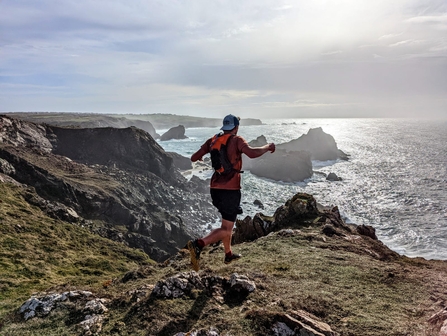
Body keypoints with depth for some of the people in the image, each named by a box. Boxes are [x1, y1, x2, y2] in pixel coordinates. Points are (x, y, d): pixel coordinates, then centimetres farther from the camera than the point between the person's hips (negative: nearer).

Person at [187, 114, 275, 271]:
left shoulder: (213, 140, 5)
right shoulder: (237, 140, -9)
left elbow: (193, 158, 5)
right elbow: (252, 153, -27)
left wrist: (199, 157, 29)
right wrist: (267, 147, -10)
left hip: (215, 188, 7)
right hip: (230, 190, -7)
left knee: (227, 222, 25)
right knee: (226, 229, -2)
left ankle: (229, 254, 36)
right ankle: (198, 244, -23)